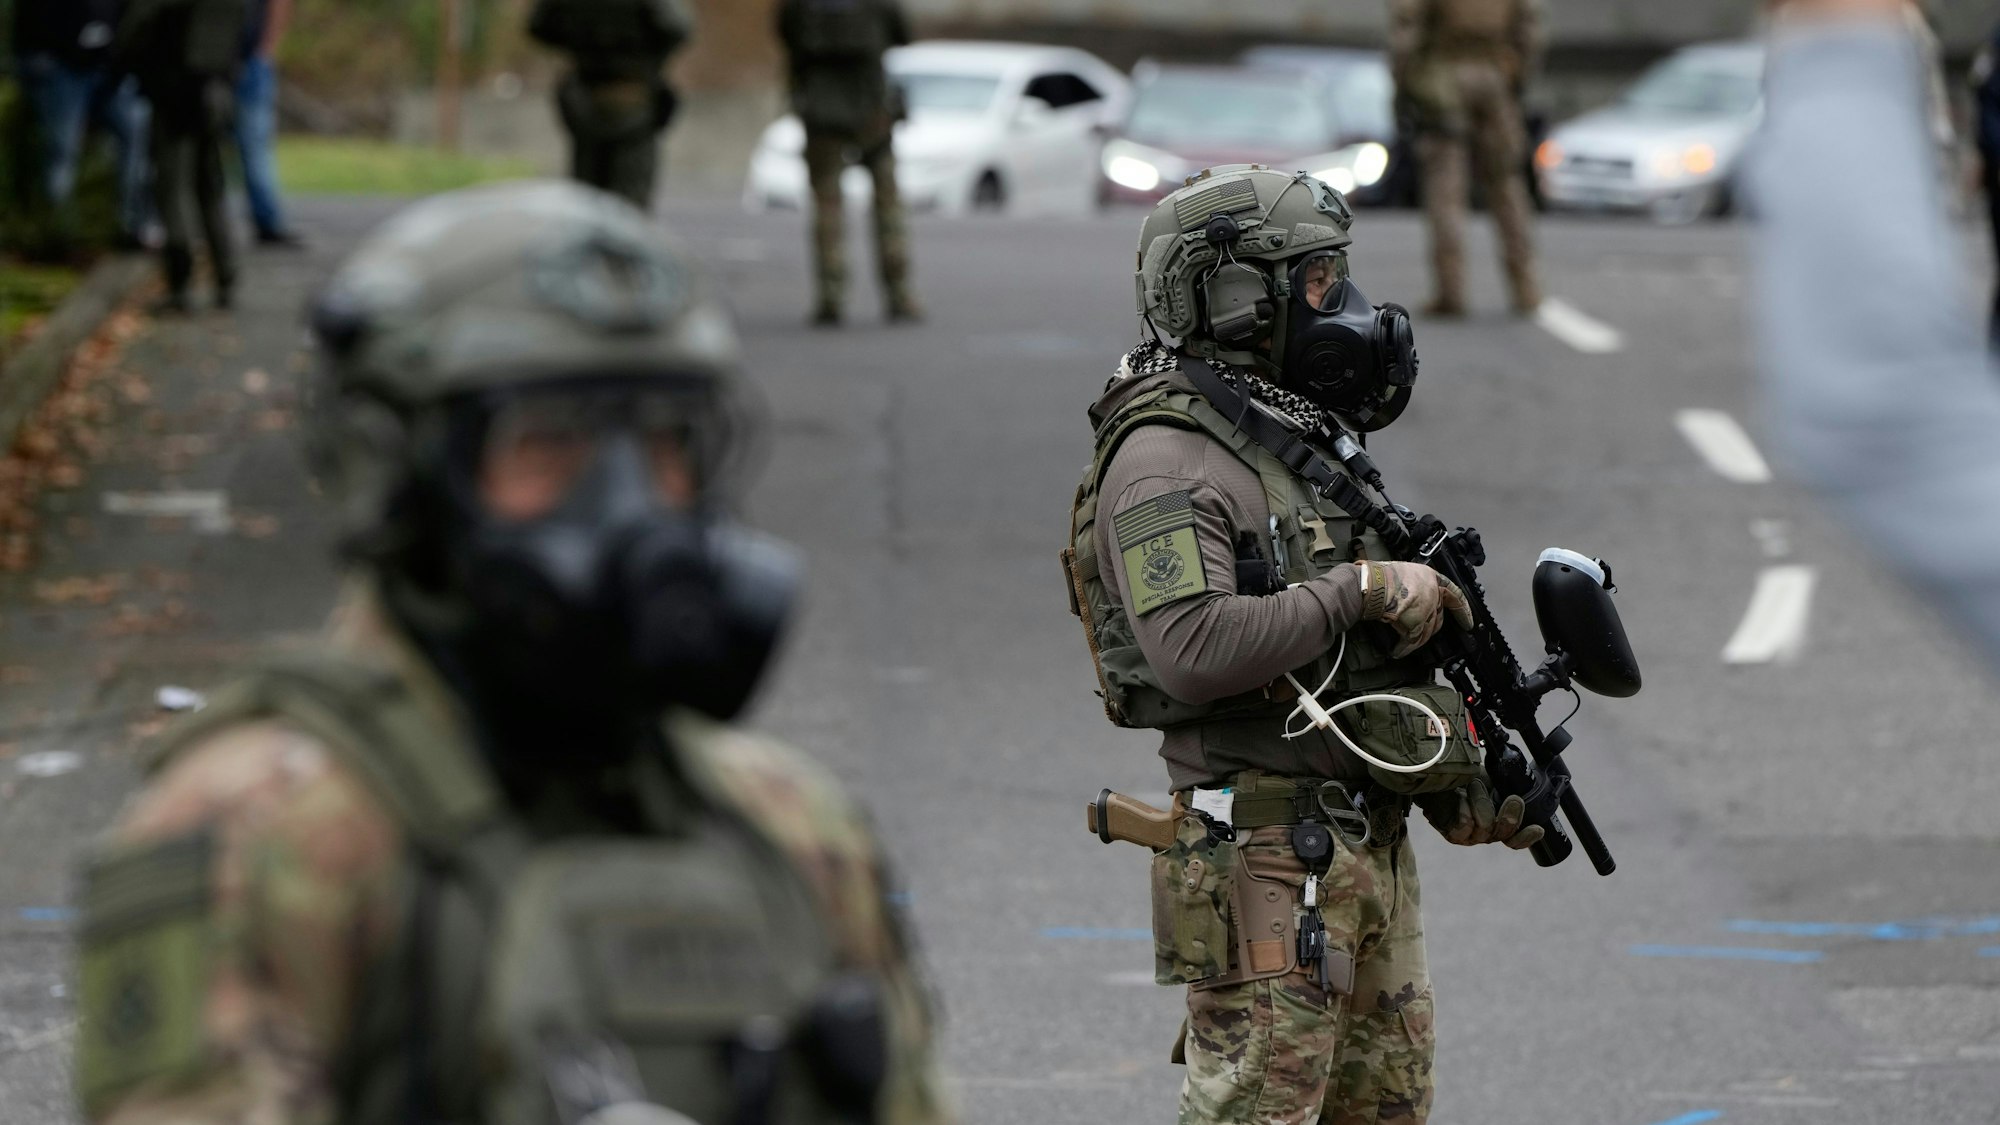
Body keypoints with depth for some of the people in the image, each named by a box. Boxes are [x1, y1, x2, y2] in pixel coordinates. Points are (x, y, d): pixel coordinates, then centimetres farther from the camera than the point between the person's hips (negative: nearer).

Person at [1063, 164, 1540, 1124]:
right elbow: (1194, 648, -29)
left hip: (1372, 848, 9)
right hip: (1265, 856, -9)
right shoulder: (1164, 459, -14)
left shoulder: (1305, 435, 17)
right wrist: (1361, 588, -21)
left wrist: (1468, 776, 16)